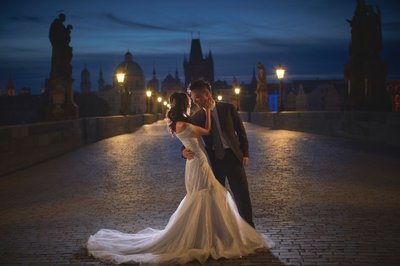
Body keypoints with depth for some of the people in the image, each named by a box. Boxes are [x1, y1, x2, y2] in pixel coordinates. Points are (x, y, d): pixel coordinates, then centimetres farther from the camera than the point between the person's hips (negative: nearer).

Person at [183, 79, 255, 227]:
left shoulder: (228, 108, 0)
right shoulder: (196, 118, 2)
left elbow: (241, 131, 5)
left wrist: (245, 153, -1)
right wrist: (185, 151, -20)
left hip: (233, 156, -1)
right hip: (213, 160, 1)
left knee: (242, 195, 3)